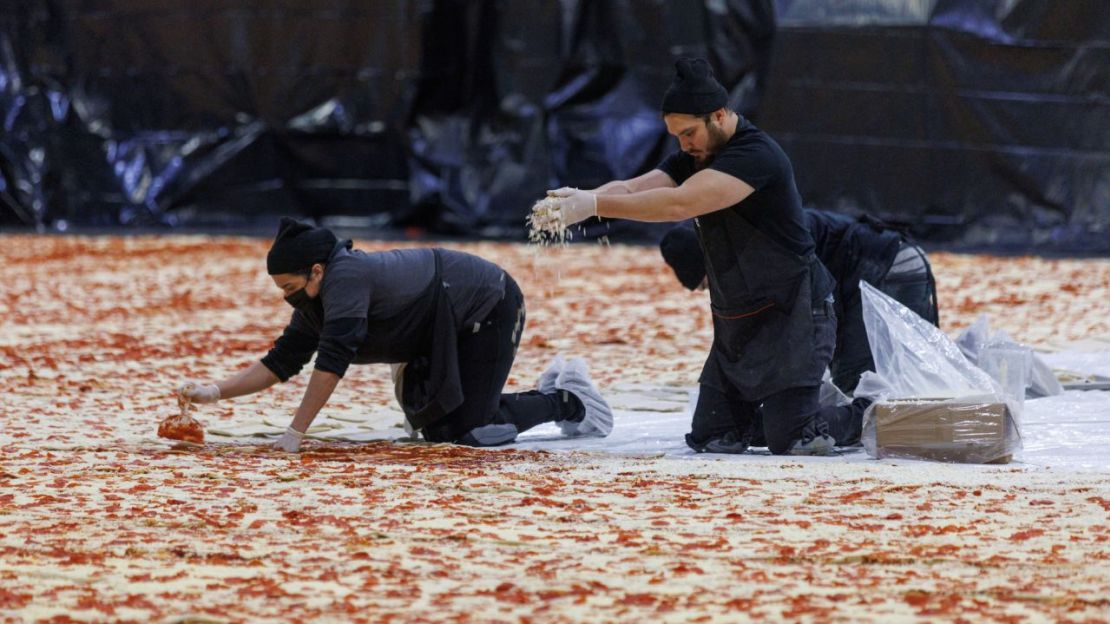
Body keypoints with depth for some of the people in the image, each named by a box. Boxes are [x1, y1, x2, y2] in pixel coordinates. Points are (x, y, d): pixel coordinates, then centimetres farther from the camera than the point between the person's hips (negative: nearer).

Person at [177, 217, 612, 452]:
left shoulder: (346, 277, -31)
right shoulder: (315, 301, -3)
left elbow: (331, 363, -35)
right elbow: (280, 363, 3)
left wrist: (295, 433, -35)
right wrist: (215, 393, -8)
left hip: (491, 307, -10)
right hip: (448, 331, 10)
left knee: (472, 430, -15)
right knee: (437, 429, 8)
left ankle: (568, 403, 7)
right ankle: (553, 389, 21)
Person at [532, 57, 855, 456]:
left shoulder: (756, 155, -22)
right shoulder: (695, 158, 6)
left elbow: (679, 203, -35)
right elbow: (631, 188, -10)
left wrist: (594, 205, -39)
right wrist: (578, 199, -30)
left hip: (793, 317, -9)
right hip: (734, 324, 9)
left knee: (789, 445, -10)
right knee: (708, 439, 5)